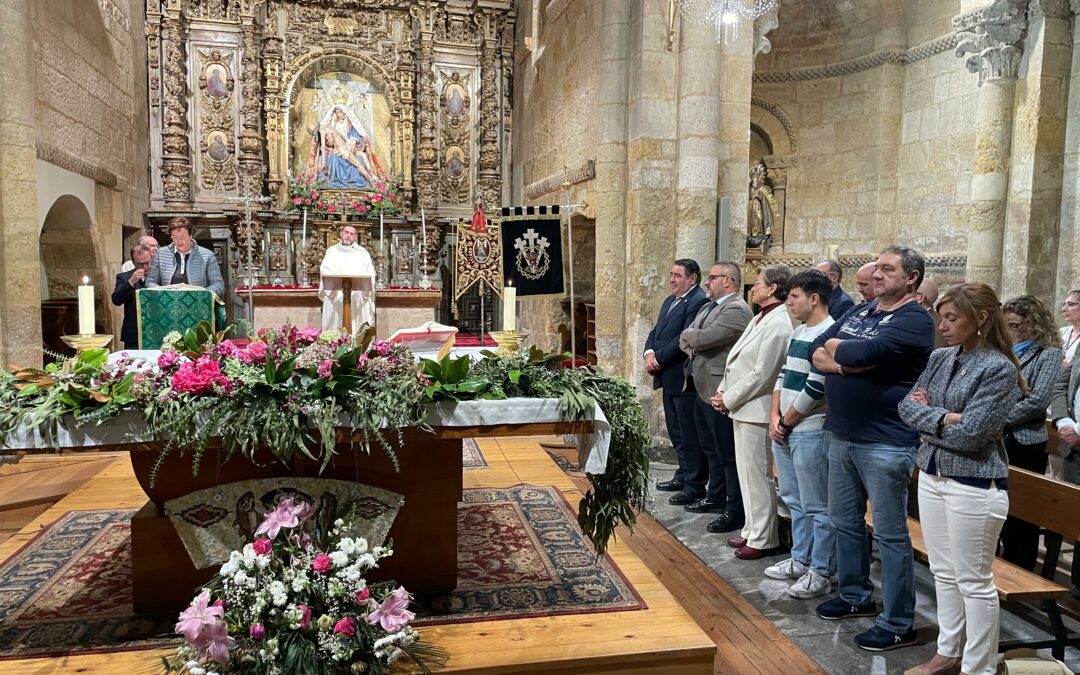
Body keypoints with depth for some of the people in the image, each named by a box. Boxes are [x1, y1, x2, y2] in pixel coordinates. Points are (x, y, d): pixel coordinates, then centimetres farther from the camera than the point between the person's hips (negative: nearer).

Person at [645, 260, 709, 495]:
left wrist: (659, 359, -16)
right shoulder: (669, 301, 15)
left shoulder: (699, 302, -15)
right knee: (676, 432, 19)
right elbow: (656, 331, 15)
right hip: (668, 378, 9)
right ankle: (683, 475, 32)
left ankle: (696, 484, 11)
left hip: (684, 378, -9)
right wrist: (649, 353, -3)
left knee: (690, 433, 0)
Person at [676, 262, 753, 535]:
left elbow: (702, 339, -24)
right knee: (711, 449, 20)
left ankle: (736, 511, 6)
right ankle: (716, 497, 33)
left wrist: (690, 335, -3)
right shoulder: (707, 307, 16)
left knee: (728, 453, -2)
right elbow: (685, 341, 14)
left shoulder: (736, 310, -15)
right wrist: (695, 347, -6)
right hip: (701, 388, 10)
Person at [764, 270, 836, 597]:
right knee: (794, 500, 19)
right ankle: (800, 559, 32)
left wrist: (786, 422, -9)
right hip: (784, 431, 9)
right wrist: (774, 417, 4)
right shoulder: (799, 332, 14)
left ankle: (821, 572, 13)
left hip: (810, 433, -9)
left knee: (817, 506, 2)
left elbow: (814, 389, -20)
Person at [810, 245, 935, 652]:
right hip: (840, 436, 8)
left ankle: (898, 625, 15)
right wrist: (845, 363, -15)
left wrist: (836, 347, -5)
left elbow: (863, 353, -26)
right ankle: (856, 596, 36)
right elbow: (816, 353, 4)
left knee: (890, 535, 3)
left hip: (885, 444, -8)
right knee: (844, 522, 18)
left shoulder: (914, 320, -12)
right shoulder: (859, 311, 12)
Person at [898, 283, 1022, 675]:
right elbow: (907, 406, 1)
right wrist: (944, 418, -16)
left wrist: (927, 418, -6)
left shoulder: (999, 367, -13)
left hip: (974, 485, -7)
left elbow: (969, 434, -20)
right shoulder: (939, 358, 7)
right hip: (931, 476, 7)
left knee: (973, 581, 5)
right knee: (943, 572, 17)